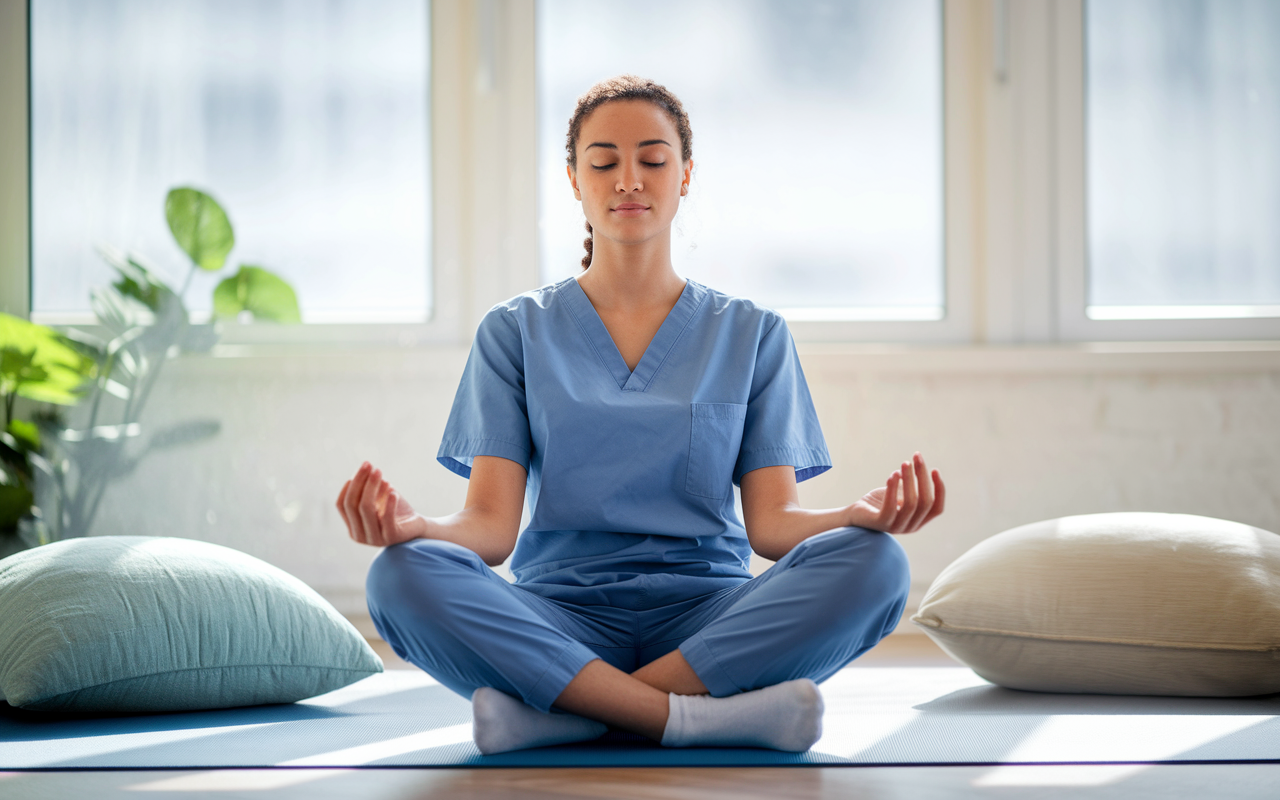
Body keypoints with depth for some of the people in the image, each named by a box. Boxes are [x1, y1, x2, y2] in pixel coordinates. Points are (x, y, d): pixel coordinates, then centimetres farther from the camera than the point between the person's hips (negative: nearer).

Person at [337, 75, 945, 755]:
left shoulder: (752, 335, 13)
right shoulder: (517, 332, 11)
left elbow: (771, 521, 3)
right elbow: (492, 524, 0)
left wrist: (866, 515, -21)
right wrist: (412, 526, -24)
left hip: (707, 619, 1)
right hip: (561, 616, -1)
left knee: (873, 564, -29)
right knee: (404, 577, -31)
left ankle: (561, 713, -27)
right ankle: (706, 717, -31)